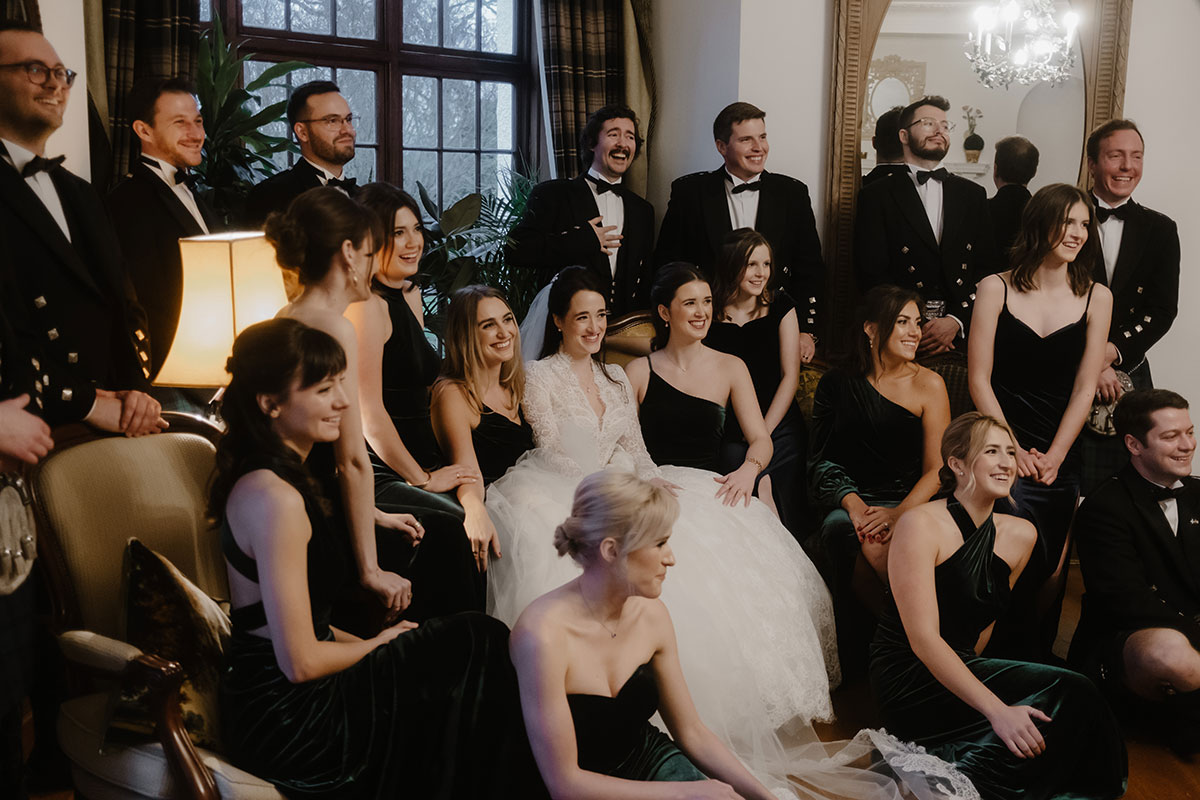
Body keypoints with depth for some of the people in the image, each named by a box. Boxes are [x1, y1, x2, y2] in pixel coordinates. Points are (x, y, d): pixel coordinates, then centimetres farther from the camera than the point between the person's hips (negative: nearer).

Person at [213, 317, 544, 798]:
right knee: (478, 649, -3)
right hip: (290, 723, -9)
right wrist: (375, 645, -5)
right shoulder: (277, 498, -24)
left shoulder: (259, 475, 8)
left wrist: (364, 643, 6)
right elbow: (301, 661, -23)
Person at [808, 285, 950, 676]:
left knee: (878, 544, -36)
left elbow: (936, 470, 2)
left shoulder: (928, 385, 7)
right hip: (848, 501, 1)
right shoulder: (837, 384, 9)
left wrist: (898, 512, -16)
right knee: (841, 529, -35)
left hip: (909, 503, -1)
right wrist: (852, 502, -14)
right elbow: (821, 460, 6)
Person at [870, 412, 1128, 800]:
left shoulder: (1020, 535, 7)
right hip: (907, 678, -7)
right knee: (1066, 693, -23)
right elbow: (923, 639, -20)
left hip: (961, 669, 7)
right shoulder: (920, 524, -13)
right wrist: (997, 710, -28)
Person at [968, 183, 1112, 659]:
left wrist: (1054, 456, -6)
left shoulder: (1096, 298, 6)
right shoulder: (997, 289, 1)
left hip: (1061, 457, 2)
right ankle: (1007, 660, 3)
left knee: (1054, 570, 2)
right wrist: (1012, 451, -8)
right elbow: (979, 378, -2)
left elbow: (1084, 387, 3)